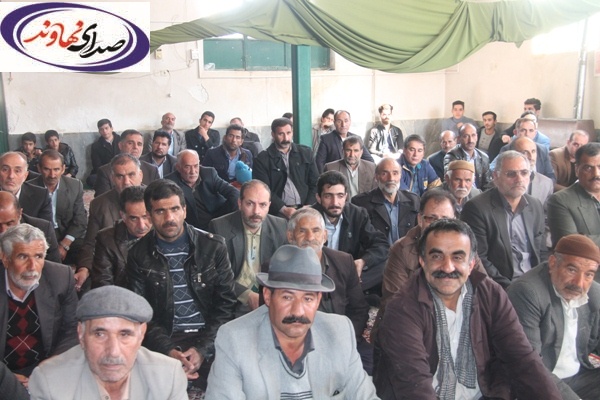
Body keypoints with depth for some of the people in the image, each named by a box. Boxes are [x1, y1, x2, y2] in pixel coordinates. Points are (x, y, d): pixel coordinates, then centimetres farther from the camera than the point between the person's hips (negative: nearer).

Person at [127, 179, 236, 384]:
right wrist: (168, 350, -16)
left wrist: (203, 349, -13)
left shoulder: (213, 246, 1)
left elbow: (226, 303, 1)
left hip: (210, 338, 0)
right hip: (164, 341, 0)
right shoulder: (139, 255, 3)